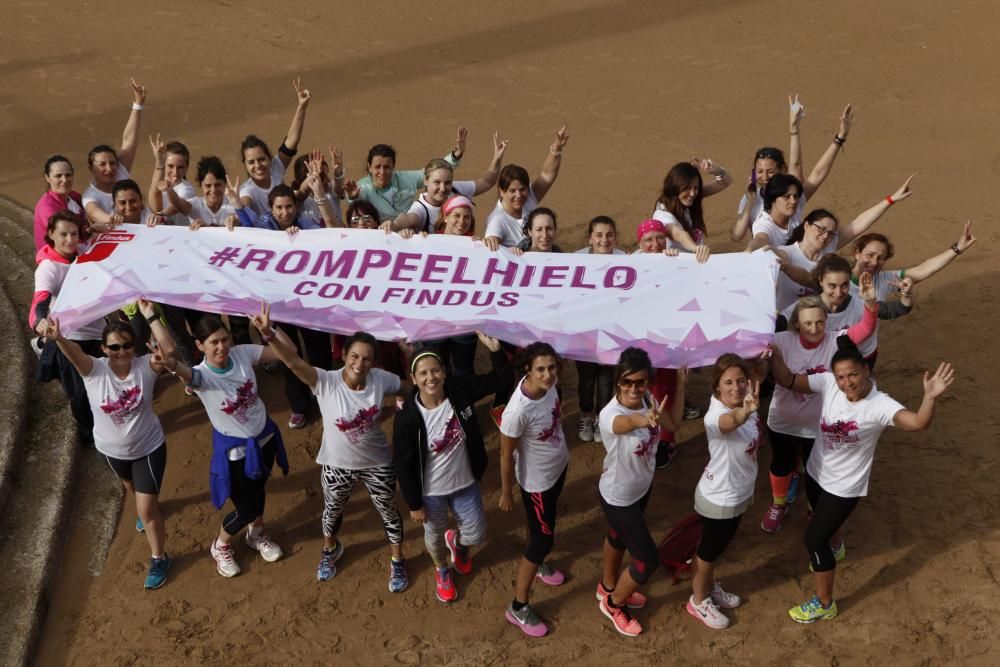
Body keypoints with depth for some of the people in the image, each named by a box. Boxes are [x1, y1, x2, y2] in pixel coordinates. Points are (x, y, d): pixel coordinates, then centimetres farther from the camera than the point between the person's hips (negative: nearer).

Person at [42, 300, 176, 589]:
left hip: (148, 447, -3)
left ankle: (159, 558, 22)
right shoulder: (94, 370, -23)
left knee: (147, 508, 0)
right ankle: (144, 506, 69)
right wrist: (57, 338, -67)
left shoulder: (146, 366, -24)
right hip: (112, 449, 3)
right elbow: (74, 352, -45)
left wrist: (150, 316, -48)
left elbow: (169, 351, -43)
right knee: (131, 487, 34)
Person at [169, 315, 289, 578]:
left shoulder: (243, 353, -16)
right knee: (248, 507, 7)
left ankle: (257, 534, 56)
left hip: (264, 436, 4)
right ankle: (221, 546, 39)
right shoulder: (201, 375, -27)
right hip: (234, 449, -4)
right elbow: (180, 369, -51)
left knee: (259, 490, 27)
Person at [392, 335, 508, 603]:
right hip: (431, 491, -3)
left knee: (476, 534, 18)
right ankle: (442, 570, 57)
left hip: (466, 483, 3)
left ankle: (457, 541, 56)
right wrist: (414, 504, -10)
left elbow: (497, 381, -7)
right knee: (434, 535, 23)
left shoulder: (459, 390, -19)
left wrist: (495, 350, -25)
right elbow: (402, 464, -17)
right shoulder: (408, 417, -27)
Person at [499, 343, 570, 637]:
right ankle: (518, 607, 24)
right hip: (537, 480, -7)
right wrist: (506, 493, -10)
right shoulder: (517, 411, -39)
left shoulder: (548, 384, -18)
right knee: (543, 539, 6)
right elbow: (506, 454, -23)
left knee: (545, 526, 31)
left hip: (559, 466, 7)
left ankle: (537, 561, 60)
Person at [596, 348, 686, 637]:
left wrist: (681, 385, -8)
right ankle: (613, 604, 33)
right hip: (618, 497, -7)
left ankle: (608, 587, 58)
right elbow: (628, 421, -63)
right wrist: (645, 420, -85)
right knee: (648, 560, 5)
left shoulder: (648, 399, -16)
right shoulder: (609, 415, -38)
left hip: (642, 487, 7)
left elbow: (673, 424, 1)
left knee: (619, 538, 31)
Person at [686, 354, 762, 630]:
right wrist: (746, 411, -83)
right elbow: (731, 421, -62)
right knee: (710, 548, 16)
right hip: (719, 498, -7)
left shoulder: (745, 407, -12)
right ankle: (698, 601, 40)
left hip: (737, 493, 7)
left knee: (713, 546, 29)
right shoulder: (715, 415, -36)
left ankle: (709, 588, 52)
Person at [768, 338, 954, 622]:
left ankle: (824, 604, 22)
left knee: (814, 539, 0)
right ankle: (835, 548, 69)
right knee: (822, 517, 33)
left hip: (844, 486, -6)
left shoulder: (880, 405, -32)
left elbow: (918, 422, -47)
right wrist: (775, 357, -37)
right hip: (816, 472, 6)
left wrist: (930, 397, -65)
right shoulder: (828, 384, -20)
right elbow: (788, 381, -19)